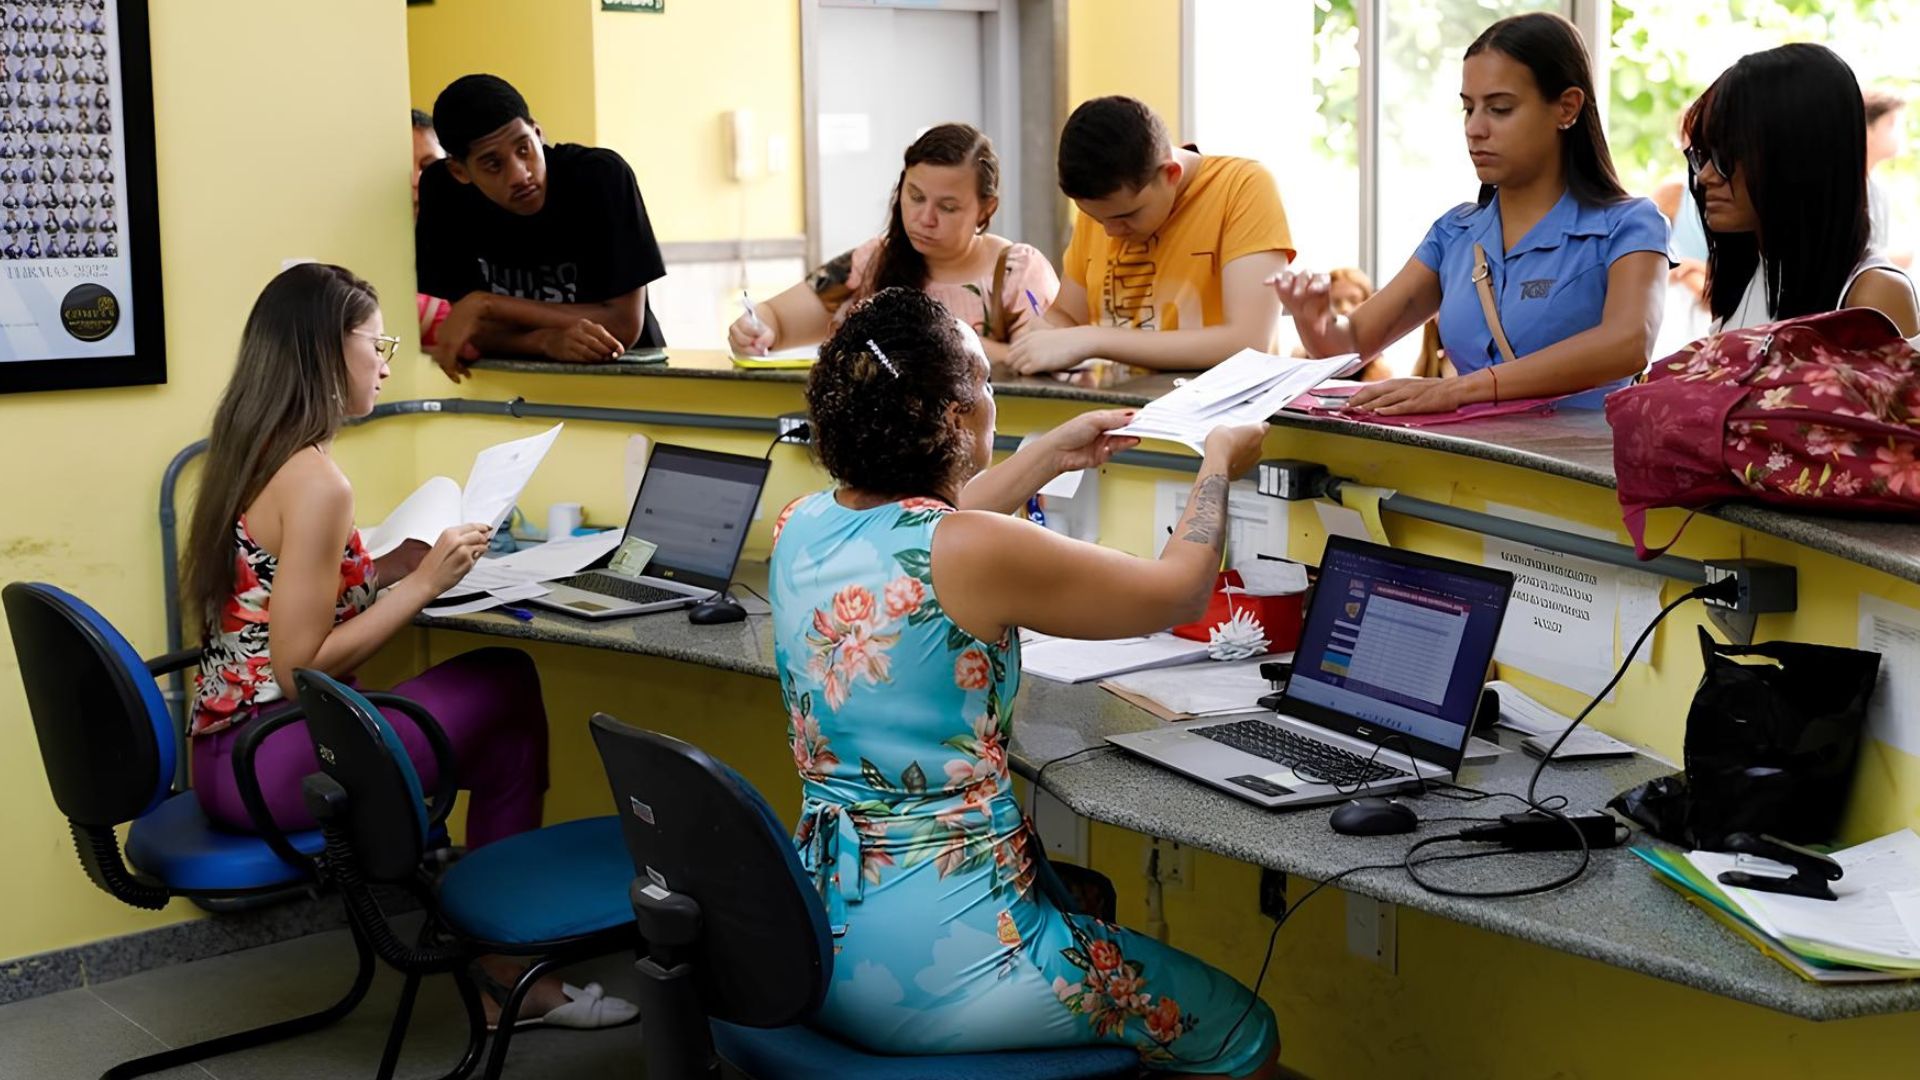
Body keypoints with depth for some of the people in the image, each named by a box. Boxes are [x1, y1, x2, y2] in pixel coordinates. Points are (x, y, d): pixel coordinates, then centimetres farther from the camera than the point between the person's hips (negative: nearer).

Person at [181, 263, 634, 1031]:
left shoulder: (244, 456, 10)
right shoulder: (314, 482, -18)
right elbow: (300, 670, -21)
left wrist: (388, 567, 9)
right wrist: (423, 583, -15)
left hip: (228, 755, 9)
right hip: (269, 764, -9)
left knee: (496, 703, 12)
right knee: (507, 686, 0)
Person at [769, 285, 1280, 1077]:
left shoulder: (799, 528, -2)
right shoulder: (977, 552, -23)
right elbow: (1180, 593, -8)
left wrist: (1051, 455, 27)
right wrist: (1218, 464, 9)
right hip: (934, 970, -8)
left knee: (1085, 896, 36)